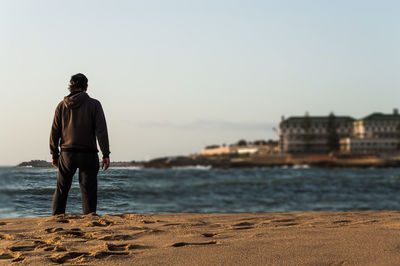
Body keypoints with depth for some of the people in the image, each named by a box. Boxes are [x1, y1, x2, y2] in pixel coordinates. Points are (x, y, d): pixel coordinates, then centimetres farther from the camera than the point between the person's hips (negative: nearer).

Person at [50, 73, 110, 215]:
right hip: (88, 154, -2)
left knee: (61, 189, 12)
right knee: (88, 190, -1)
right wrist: (106, 154, -8)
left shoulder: (62, 105, 6)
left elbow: (54, 131, 5)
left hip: (67, 154, 2)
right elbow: (101, 130, -8)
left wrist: (54, 154, 11)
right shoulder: (94, 104, -2)